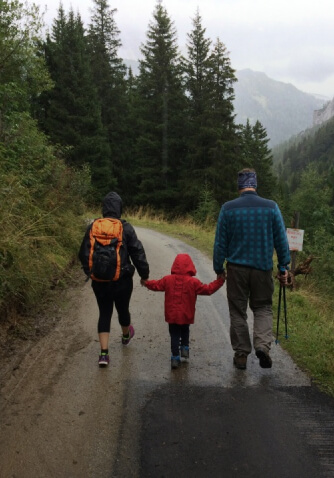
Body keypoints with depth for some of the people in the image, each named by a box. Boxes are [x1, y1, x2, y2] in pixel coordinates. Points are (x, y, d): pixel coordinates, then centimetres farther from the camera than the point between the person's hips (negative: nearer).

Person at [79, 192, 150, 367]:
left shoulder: (93, 228, -3)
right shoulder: (125, 228, -11)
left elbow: (84, 254, 3)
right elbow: (138, 253, -8)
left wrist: (89, 272, 19)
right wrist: (144, 274, 3)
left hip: (100, 280, 2)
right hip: (122, 280, -1)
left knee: (104, 313, 10)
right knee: (123, 309, 20)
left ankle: (104, 353, 1)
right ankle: (126, 336, 48)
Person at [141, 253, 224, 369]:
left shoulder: (168, 279, -5)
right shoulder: (193, 282, -11)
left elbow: (156, 285, 7)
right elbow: (207, 289, -6)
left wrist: (146, 283, 27)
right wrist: (219, 281, 4)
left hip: (172, 315, 1)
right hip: (186, 316, 0)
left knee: (174, 335, 8)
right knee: (185, 331, 26)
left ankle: (175, 357, 5)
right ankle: (185, 348, 22)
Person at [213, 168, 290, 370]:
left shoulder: (228, 208, -5)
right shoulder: (271, 207, -3)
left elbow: (220, 242, -1)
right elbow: (282, 240, 0)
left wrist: (219, 268, 9)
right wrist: (284, 267, 9)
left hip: (236, 268, 0)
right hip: (263, 268, 1)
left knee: (238, 311, 12)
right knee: (263, 308, 16)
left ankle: (241, 355, 17)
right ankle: (263, 345, -4)